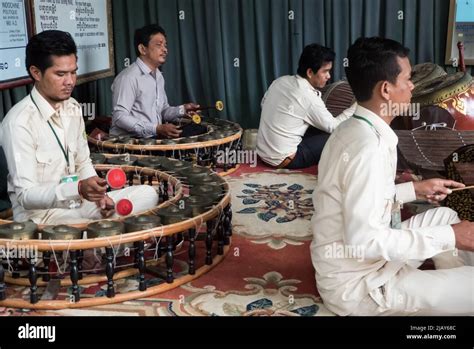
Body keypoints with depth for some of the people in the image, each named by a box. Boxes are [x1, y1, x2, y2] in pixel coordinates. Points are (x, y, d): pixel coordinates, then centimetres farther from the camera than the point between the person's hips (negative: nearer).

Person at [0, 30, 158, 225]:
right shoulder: (19, 122, -20)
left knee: (147, 195, -3)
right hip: (40, 212, -8)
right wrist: (78, 189, -36)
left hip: (78, 202, 8)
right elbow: (26, 195, -21)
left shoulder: (73, 108, 4)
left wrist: (99, 194, -5)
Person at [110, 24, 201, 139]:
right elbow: (120, 117, -20)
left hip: (154, 138, 8)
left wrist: (182, 110, 2)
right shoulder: (128, 78, -15)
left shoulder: (158, 76, 15)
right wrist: (156, 129, -26)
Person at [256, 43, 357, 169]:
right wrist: (356, 106, -3)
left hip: (262, 151, 8)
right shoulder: (308, 97, -20)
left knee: (318, 128, 19)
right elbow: (333, 127, -8)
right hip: (282, 159, -8)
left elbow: (264, 103, 17)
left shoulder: (281, 80, 0)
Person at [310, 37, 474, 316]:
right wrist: (449, 237, -21)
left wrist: (414, 190, 11)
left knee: (444, 216, 18)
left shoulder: (355, 129, 3)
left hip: (367, 261, 10)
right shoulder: (367, 145, -27)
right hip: (357, 286, -10)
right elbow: (362, 240, -29)